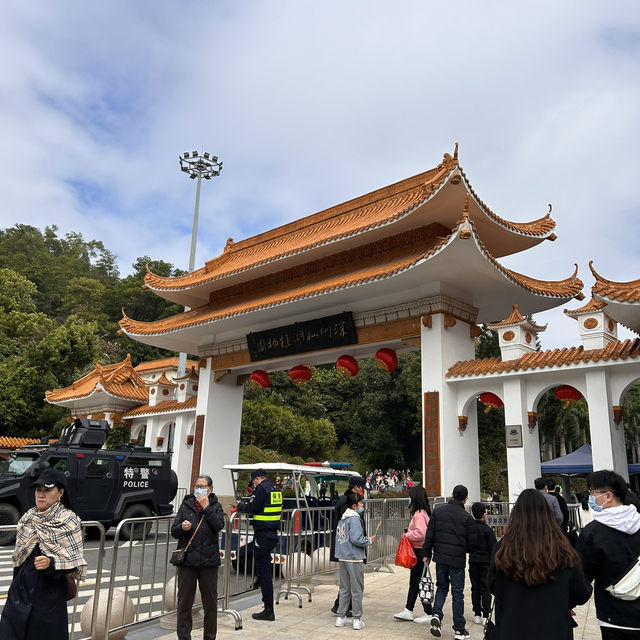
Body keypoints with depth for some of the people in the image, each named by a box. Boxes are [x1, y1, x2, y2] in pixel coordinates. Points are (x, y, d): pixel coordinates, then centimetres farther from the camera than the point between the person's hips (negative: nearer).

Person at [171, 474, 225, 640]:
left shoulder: (215, 506, 4)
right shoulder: (186, 505, 7)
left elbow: (219, 525, -13)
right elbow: (174, 531, 5)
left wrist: (206, 507, -14)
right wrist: (182, 527, -16)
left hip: (209, 560, -1)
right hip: (187, 559, 1)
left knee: (210, 602, 8)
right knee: (184, 602, 6)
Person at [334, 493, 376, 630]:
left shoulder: (342, 519, 12)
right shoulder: (354, 518, -14)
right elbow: (356, 539, -22)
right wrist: (369, 540, -7)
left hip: (342, 558, 8)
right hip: (354, 559, -8)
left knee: (344, 589, 15)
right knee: (357, 590, 3)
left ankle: (341, 618, 19)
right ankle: (357, 620, 9)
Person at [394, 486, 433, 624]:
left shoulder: (419, 514, -20)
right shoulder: (423, 512, 11)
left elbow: (420, 533, -30)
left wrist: (407, 535, -16)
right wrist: (409, 532, 8)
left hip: (419, 552, -10)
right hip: (418, 551, 10)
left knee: (419, 582, -1)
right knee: (414, 582, 15)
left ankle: (429, 614, 9)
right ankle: (408, 611, 24)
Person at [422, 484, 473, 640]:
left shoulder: (437, 512, 0)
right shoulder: (466, 517, -9)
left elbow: (429, 534, 2)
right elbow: (471, 541, -6)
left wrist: (426, 554, 10)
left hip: (440, 557, 3)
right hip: (458, 559, -3)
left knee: (441, 587, 20)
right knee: (457, 593, 7)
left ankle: (436, 614, -2)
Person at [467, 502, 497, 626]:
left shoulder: (469, 528, -1)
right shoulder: (487, 530, -14)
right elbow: (493, 548, -11)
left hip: (473, 562, 4)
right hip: (486, 562, -4)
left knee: (475, 588, 11)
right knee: (486, 589, 4)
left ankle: (477, 615, 16)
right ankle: (486, 616, 3)